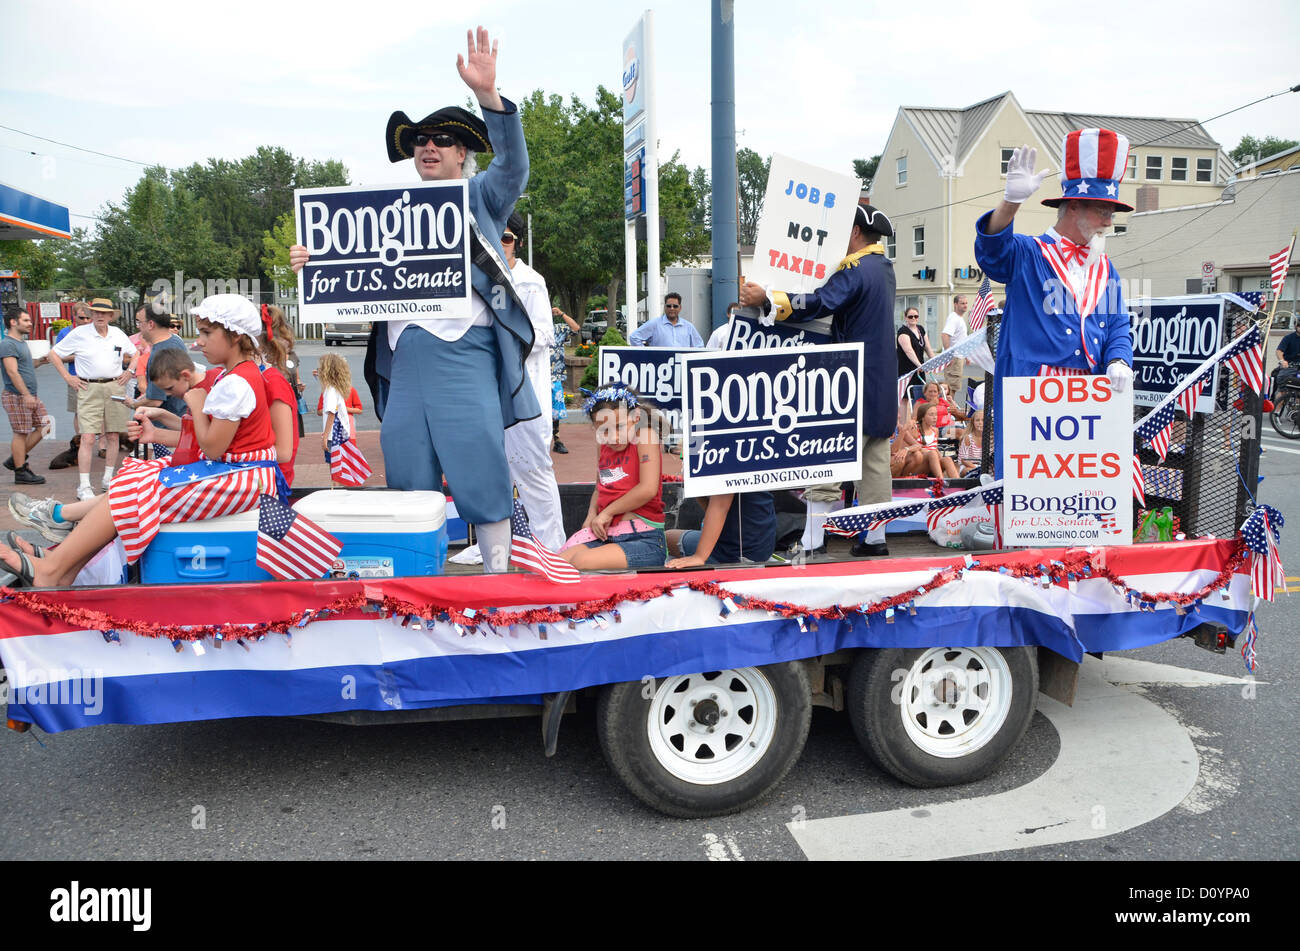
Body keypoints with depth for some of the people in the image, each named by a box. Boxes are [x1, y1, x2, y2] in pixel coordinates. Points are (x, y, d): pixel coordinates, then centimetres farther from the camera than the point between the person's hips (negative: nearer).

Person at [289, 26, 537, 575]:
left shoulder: (480, 199, 11)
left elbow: (513, 165, -9)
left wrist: (487, 94, -22)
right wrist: (312, 262, 2)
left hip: (465, 351, -5)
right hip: (405, 355, 5)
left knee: (479, 469, -6)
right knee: (408, 477, 6)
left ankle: (497, 574, 4)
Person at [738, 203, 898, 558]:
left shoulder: (856, 271, -14)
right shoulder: (883, 268, 17)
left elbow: (819, 304, -27)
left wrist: (767, 301, -27)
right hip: (881, 387, 10)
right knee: (875, 462, 11)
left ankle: (812, 541, -6)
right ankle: (875, 538, 17)